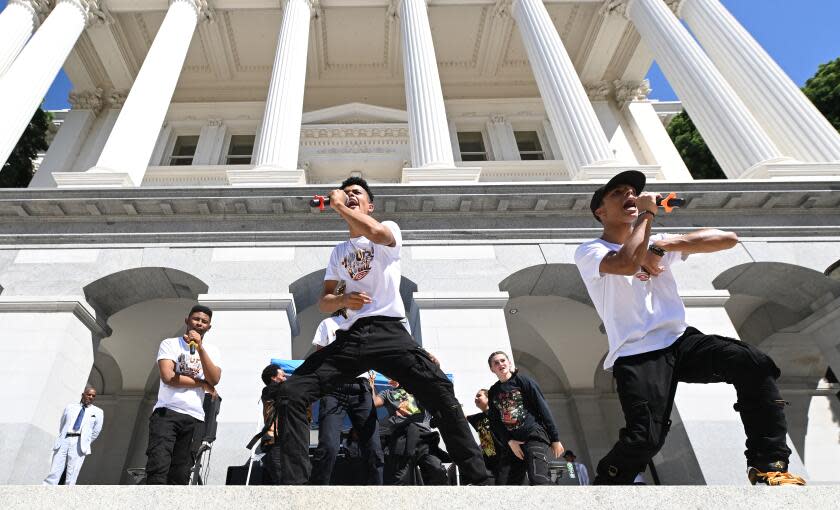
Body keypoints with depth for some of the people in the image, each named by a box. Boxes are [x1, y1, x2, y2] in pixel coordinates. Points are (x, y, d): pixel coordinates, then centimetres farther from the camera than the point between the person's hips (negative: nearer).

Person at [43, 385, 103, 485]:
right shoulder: (70, 407, 14)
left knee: (71, 475, -4)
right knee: (54, 472, -2)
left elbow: (96, 432, 12)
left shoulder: (98, 412, 9)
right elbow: (62, 425, 20)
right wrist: (62, 440, 16)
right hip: (64, 440, 2)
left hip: (79, 443, -1)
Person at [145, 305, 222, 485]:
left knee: (180, 475, 3)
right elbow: (168, 377, -12)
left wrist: (200, 348, -13)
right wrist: (203, 383, -4)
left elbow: (214, 379, -6)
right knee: (158, 468, -16)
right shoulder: (170, 344, 4)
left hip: (194, 418, 3)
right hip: (166, 413, -3)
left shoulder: (211, 351, 13)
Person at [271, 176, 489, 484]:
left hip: (387, 331, -5)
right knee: (291, 394, -11)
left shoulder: (389, 228, 11)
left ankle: (478, 478, -15)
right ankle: (293, 482, -6)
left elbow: (376, 233, -17)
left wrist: (339, 205, -1)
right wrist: (342, 300, -3)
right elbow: (323, 303, 21)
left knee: (439, 390, -25)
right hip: (348, 337, 5)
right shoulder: (338, 252, 26)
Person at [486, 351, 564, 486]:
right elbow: (495, 422, 8)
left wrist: (555, 438, -5)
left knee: (539, 480, -22)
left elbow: (542, 408, -3)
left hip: (534, 435, -5)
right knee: (512, 483, 5)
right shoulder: (493, 392, 11)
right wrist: (509, 441, -8)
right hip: (513, 442, 5)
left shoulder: (522, 380, -1)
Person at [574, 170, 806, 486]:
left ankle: (768, 464, -4)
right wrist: (646, 214, -7)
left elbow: (728, 239, 10)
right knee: (645, 438, -22)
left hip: (679, 341, 5)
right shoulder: (589, 252, 2)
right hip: (635, 354, -5)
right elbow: (626, 263, -22)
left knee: (756, 365, -18)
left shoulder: (655, 243, 19)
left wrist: (663, 245, -4)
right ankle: (603, 483, 6)